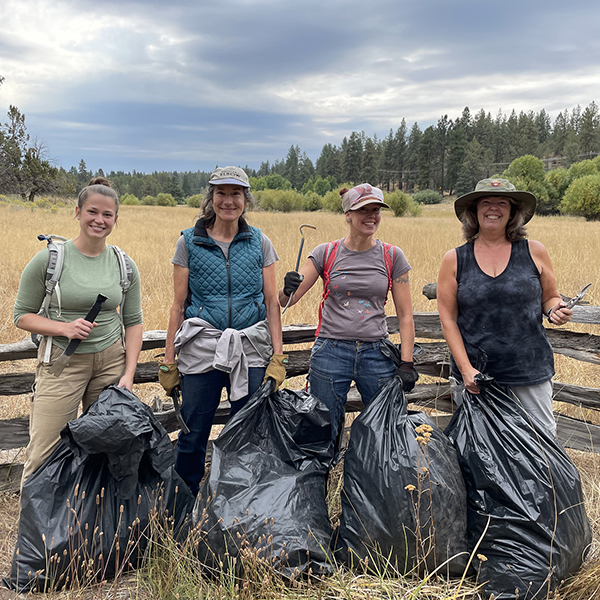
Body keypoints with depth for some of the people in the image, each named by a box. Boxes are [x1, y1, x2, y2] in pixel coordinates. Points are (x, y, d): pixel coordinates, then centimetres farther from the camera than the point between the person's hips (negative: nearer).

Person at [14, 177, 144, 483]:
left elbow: (133, 322, 7)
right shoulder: (49, 259, -5)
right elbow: (22, 315, 1)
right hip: (62, 361, -2)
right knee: (43, 456, -2)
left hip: (111, 360, 2)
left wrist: (128, 374, -2)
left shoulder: (125, 266, 3)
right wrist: (65, 328, -17)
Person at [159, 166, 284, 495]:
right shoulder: (189, 242, 4)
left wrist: (278, 357, -2)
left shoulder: (259, 242, 7)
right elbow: (178, 305, 4)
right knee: (193, 435, 3)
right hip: (202, 349, -1)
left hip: (251, 350, 1)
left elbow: (272, 303, 5)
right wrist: (169, 360, 1)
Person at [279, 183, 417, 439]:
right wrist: (289, 288, -25)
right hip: (331, 353, -1)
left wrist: (406, 363, -2)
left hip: (376, 354, 1)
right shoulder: (326, 253, 1)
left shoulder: (392, 256, 4)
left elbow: (405, 315, 5)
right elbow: (284, 301, -2)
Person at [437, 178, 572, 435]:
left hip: (530, 373, 1)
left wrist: (555, 310, -9)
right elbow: (448, 320, 1)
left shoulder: (534, 252, 3)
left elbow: (550, 298, 15)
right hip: (475, 375, 0)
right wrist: (465, 369, -8)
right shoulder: (454, 260, 2)